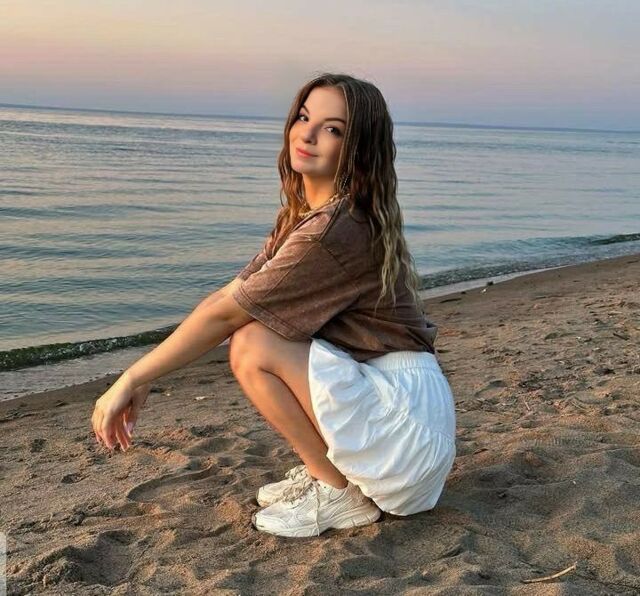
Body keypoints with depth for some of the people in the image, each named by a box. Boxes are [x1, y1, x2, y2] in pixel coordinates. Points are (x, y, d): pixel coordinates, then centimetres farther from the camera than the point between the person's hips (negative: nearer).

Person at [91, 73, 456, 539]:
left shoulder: (338, 232, -22)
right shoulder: (302, 216, 8)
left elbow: (226, 312, -19)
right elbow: (228, 295, 5)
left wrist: (132, 379, -11)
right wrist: (142, 381, 1)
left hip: (406, 414, -9)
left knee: (253, 348, -20)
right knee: (252, 329, 7)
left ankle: (340, 493, -3)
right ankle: (326, 469, 13)